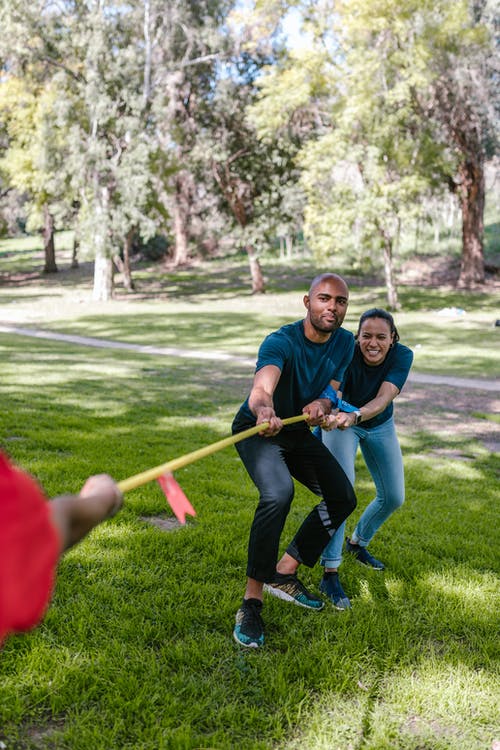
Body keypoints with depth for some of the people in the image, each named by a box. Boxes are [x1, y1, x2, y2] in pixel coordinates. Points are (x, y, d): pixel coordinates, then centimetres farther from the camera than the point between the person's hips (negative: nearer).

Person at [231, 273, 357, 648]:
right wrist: (264, 409, -72)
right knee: (278, 494, -32)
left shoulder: (344, 342, -6)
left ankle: (284, 573, 13)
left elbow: (332, 392, -6)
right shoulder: (282, 342, -28)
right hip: (258, 431, -7)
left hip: (300, 432, 7)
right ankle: (251, 602, -23)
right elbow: (261, 387, -48)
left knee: (343, 498, 2)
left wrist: (321, 405, -32)